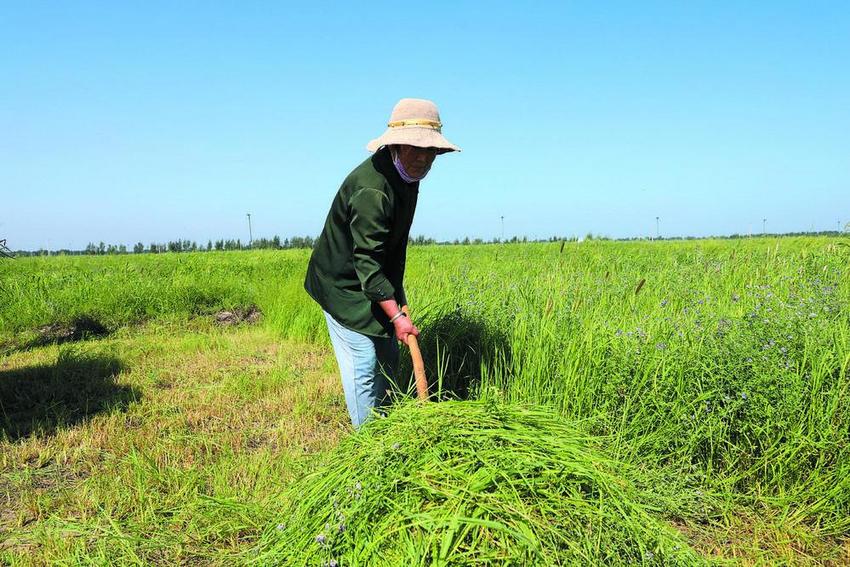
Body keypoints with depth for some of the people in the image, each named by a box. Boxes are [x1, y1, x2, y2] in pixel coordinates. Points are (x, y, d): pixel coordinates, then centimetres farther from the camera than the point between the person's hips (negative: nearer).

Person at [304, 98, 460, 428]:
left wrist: (398, 298, 16)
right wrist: (396, 315, -32)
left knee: (387, 358, 15)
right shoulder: (371, 190, -32)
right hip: (343, 285, -9)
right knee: (363, 364, -7)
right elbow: (367, 262, -32)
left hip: (376, 281, 10)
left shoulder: (406, 174, 0)